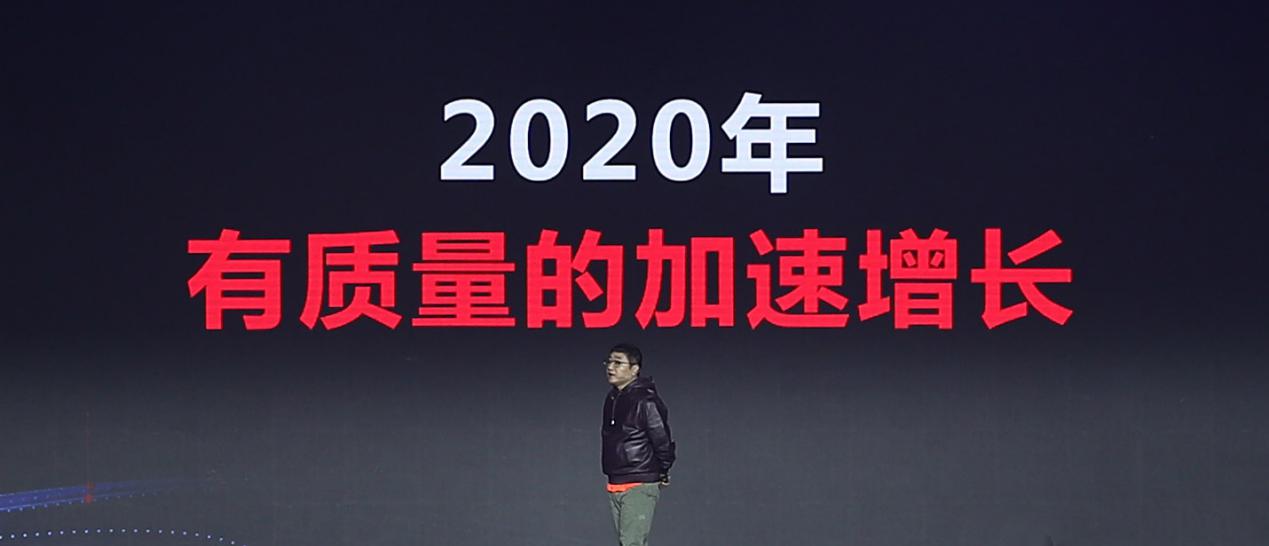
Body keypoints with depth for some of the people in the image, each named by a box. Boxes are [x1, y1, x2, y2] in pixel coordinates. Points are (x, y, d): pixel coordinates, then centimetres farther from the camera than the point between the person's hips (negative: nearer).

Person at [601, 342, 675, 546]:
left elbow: (662, 440, -12)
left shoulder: (646, 401, -14)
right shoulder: (612, 399, 12)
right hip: (614, 485, 9)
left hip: (640, 486, -9)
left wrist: (662, 473, 0)